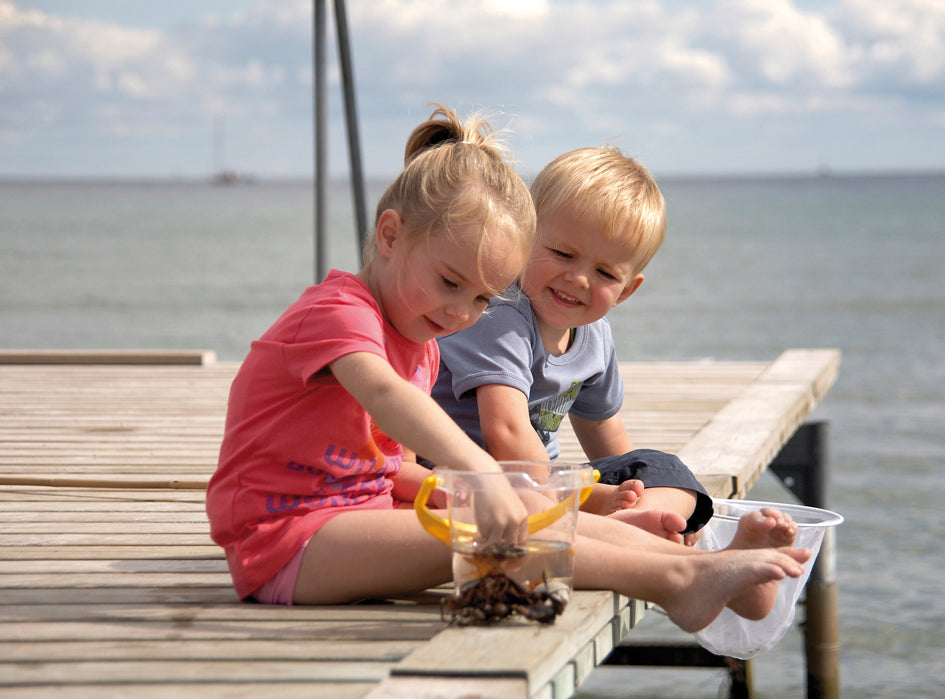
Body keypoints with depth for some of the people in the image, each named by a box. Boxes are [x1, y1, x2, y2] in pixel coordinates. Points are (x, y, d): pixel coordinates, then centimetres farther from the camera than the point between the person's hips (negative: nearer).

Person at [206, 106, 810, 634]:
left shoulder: (420, 347, 17)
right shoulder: (336, 311, -16)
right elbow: (384, 395, -37)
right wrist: (482, 477, -52)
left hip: (361, 517, 9)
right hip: (283, 538, -9)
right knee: (479, 537, -28)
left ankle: (710, 565, -16)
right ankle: (674, 581, -32)